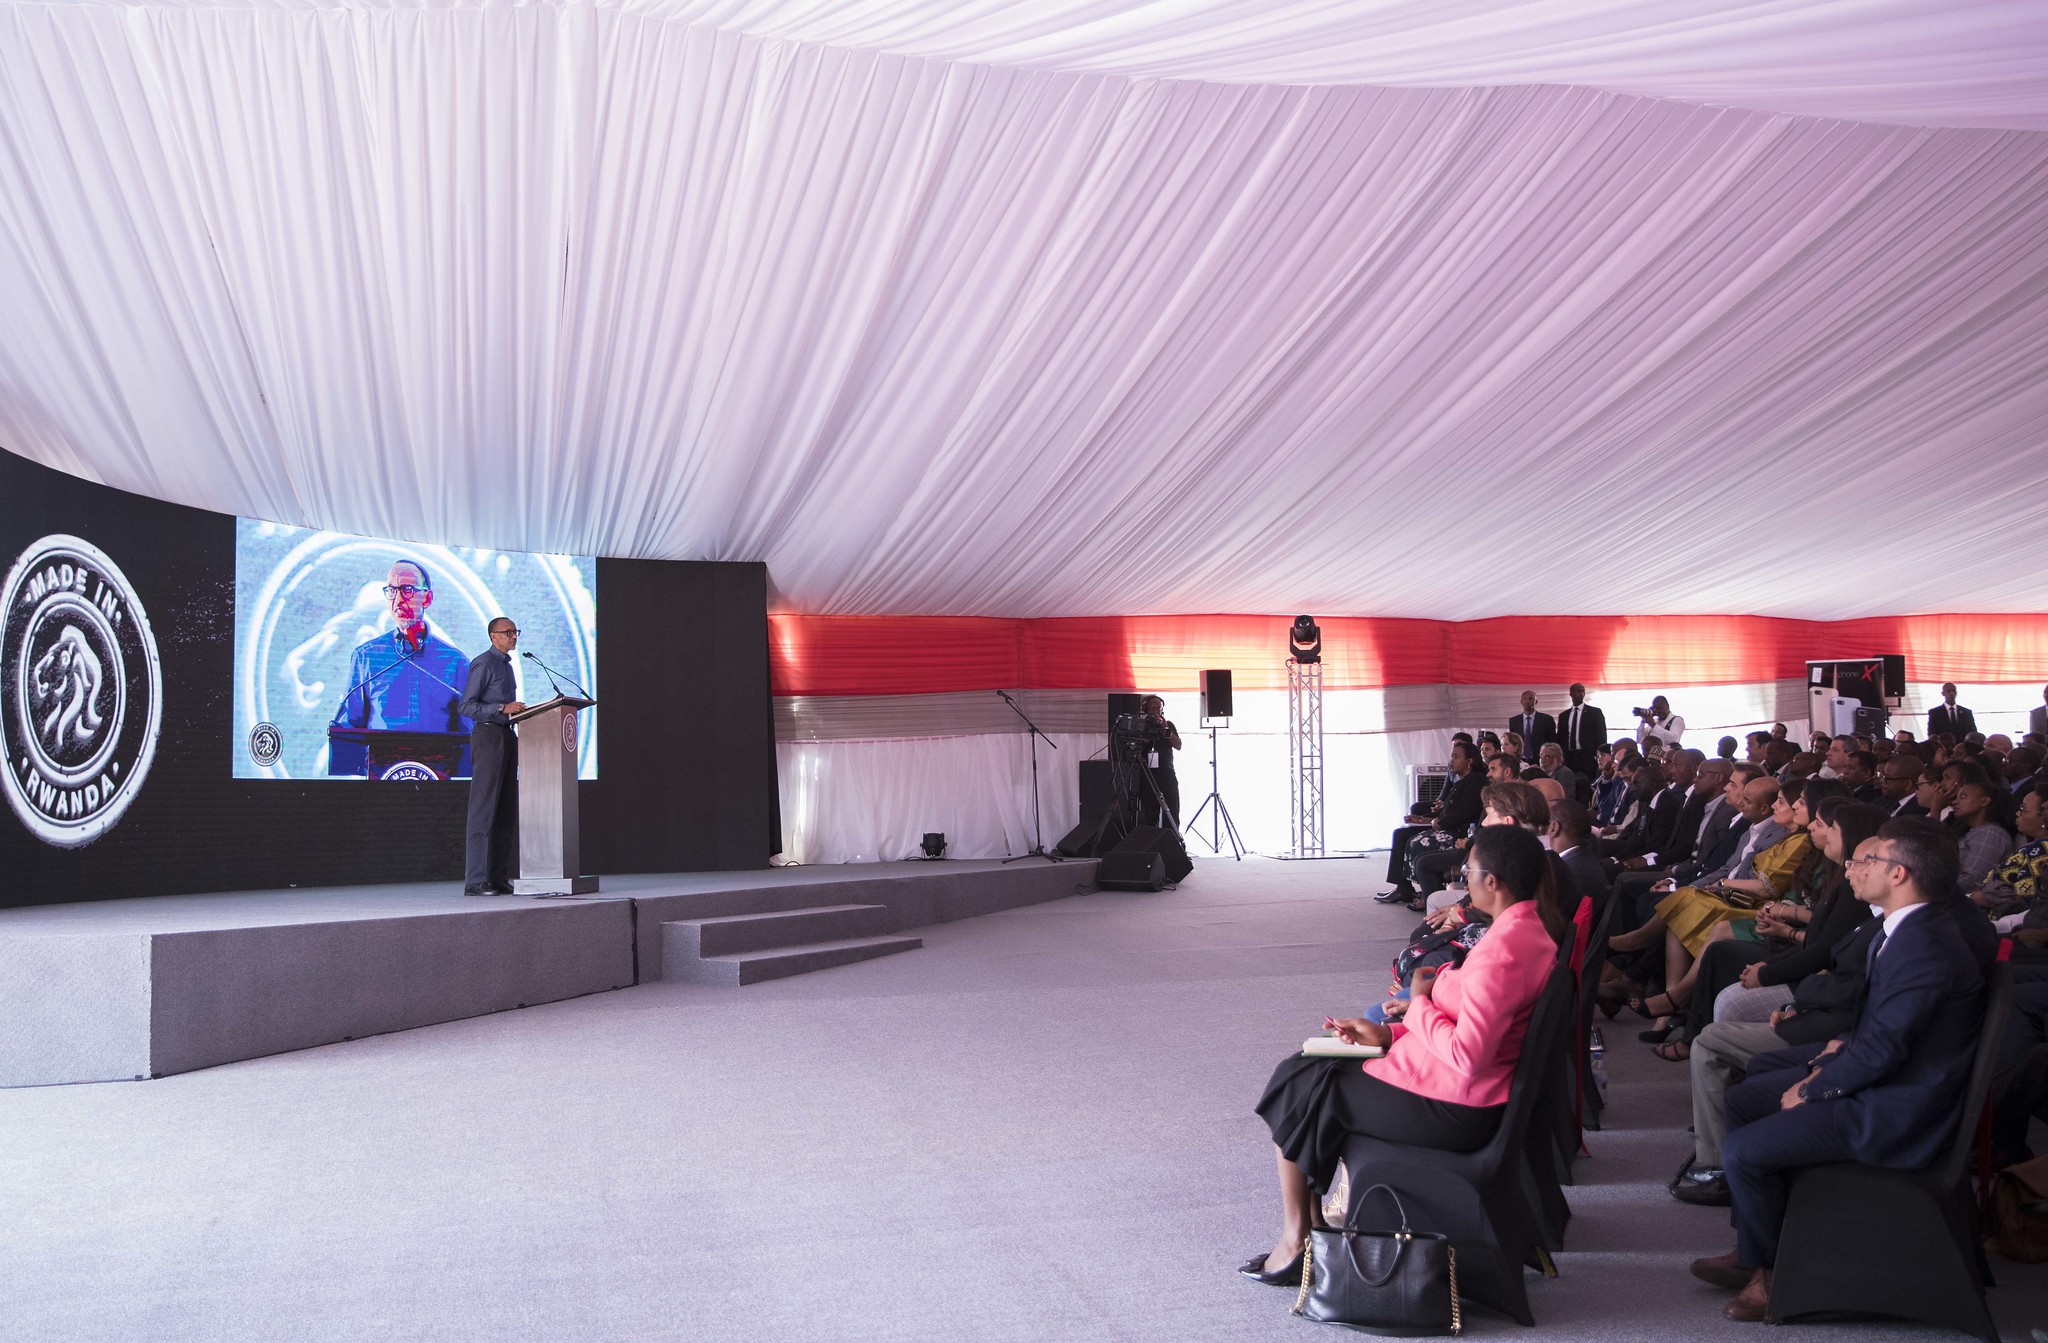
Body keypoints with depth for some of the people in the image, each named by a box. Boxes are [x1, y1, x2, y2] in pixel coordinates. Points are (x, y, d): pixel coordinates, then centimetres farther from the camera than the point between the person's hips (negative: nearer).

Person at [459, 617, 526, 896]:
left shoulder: (507, 664, 21)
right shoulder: (483, 663, -7)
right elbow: (467, 706, -15)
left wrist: (519, 711, 11)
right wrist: (503, 708, -22)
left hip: (507, 736, 10)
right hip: (488, 735, -10)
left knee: (506, 812, 7)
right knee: (483, 810, -11)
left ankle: (499, 878, 9)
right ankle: (475, 880, -11)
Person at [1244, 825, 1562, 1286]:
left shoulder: (1503, 949, -28)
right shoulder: (1533, 927, 5)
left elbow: (1466, 1056, -31)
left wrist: (1420, 1005, -14)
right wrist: (1390, 1033, 6)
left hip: (1453, 1107, -10)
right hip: (1472, 1095, 10)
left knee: (1297, 1085, 8)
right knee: (1318, 1070, 21)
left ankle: (1295, 1239, 19)